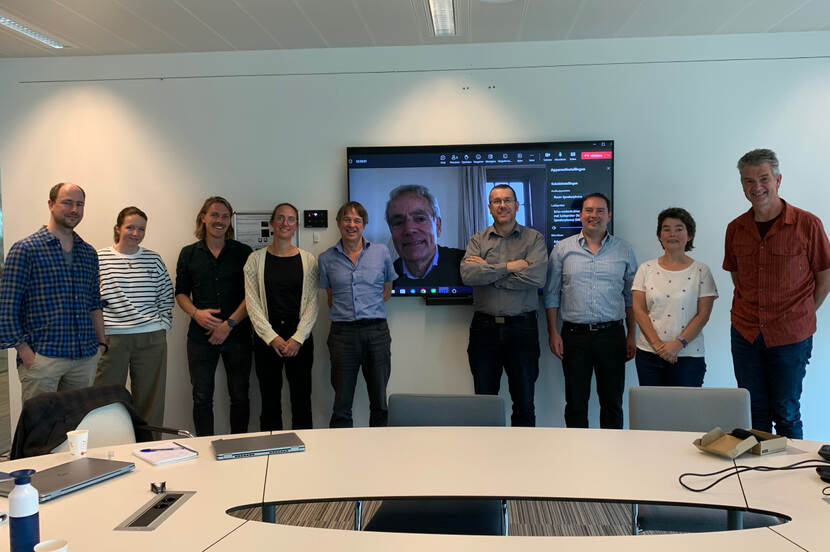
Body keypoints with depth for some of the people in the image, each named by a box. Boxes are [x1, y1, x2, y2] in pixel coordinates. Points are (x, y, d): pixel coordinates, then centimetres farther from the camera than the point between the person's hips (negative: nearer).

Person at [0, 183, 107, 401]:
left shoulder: (89, 253, 14)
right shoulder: (25, 250, -3)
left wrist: (101, 342, 12)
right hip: (41, 357, -5)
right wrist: (24, 351, -12)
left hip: (86, 358, 5)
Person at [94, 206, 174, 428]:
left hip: (151, 338, 2)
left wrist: (162, 326, 4)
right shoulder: (99, 258, 2)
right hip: (112, 338, -1)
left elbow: (166, 297, 12)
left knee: (150, 397, 7)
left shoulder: (154, 259, 8)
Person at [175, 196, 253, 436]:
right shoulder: (189, 254, 8)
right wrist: (196, 313, -8)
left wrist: (229, 324, -11)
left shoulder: (243, 252, 2)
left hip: (237, 334, -1)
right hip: (200, 336, 1)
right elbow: (181, 292, 12)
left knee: (240, 396, 5)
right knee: (202, 397, 3)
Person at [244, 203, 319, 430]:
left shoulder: (308, 260, 5)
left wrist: (298, 338, -9)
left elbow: (312, 303, 1)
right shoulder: (256, 258, 3)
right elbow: (252, 302, -1)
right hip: (266, 338, 0)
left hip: (300, 338, 0)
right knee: (270, 401, 6)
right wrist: (272, 337, -9)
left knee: (302, 400, 4)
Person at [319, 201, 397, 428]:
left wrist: (369, 307, 11)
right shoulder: (327, 258, 6)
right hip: (343, 334, 0)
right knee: (342, 404, 3)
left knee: (380, 402, 8)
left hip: (376, 332, 1)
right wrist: (344, 312, 9)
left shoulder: (381, 252, 6)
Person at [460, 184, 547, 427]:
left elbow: (536, 278, -15)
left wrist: (488, 271, -10)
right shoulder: (478, 240, 8)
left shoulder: (534, 239, 3)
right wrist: (508, 266, -13)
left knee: (524, 401, 7)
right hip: (485, 328, 2)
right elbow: (468, 274, -10)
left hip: (522, 327, -1)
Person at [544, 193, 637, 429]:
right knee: (575, 403, 6)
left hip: (612, 334, 1)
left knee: (612, 403, 8)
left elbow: (631, 296, 9)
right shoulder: (563, 249, 4)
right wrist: (553, 333, -2)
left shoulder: (624, 250, 7)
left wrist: (632, 335, 4)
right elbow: (552, 294, 5)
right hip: (574, 335, -1)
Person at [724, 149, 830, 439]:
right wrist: (754, 312, 8)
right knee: (754, 414, 12)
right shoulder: (735, 229, 3)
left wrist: (801, 315, 1)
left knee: (786, 414, 6)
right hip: (745, 335, 3)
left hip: (790, 338, -3)